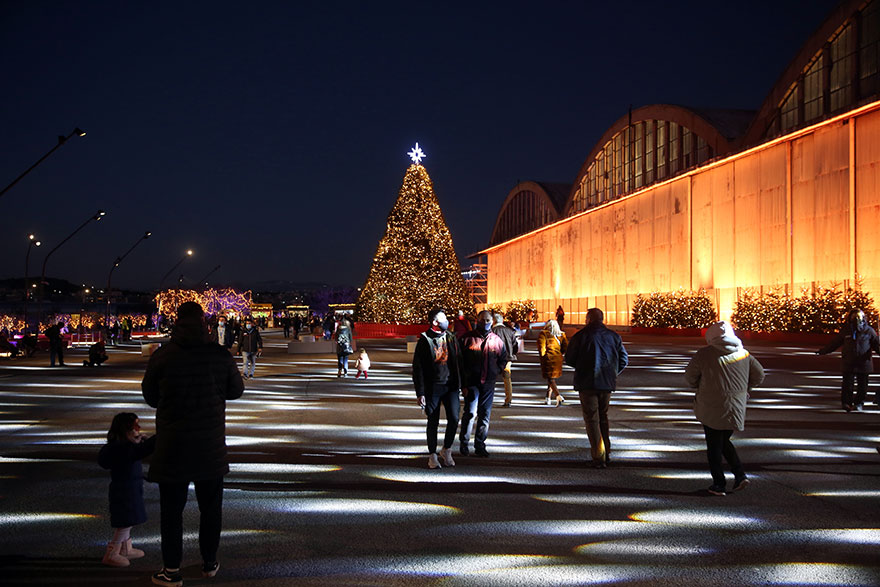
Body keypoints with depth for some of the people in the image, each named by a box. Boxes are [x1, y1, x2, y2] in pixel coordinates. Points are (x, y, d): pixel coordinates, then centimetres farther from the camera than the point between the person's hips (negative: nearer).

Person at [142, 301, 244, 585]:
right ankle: (209, 563, 26)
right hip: (211, 444, 2)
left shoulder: (161, 356, -9)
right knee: (210, 506, 16)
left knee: (171, 508, 9)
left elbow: (151, 397, 3)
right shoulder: (221, 355, -7)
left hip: (173, 444, -1)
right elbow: (236, 390, 7)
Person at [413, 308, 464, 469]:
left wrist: (463, 384, 13)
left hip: (451, 386, 4)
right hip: (432, 387, -4)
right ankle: (432, 456, 18)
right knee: (433, 422, 4)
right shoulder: (424, 341, -7)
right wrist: (420, 393, -11)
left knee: (454, 419, -4)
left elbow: (458, 362, 16)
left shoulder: (451, 338, 8)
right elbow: (417, 368, -7)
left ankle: (447, 450, 17)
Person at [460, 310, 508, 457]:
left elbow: (503, 359, 20)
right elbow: (459, 359, 1)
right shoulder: (468, 338, -1)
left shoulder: (497, 340, 8)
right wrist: (463, 381, -4)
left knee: (485, 415, 6)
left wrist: (496, 372, 7)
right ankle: (463, 442, 3)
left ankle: (480, 446, 14)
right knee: (470, 412, -13)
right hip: (471, 383, -3)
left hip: (488, 383, 4)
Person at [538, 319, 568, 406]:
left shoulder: (543, 334, -5)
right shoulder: (561, 334, 8)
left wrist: (543, 357, 1)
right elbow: (566, 347, 7)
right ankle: (549, 398, 22)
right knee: (552, 378, 17)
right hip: (558, 359, 5)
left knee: (550, 379, -4)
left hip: (548, 359, -5)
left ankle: (558, 396, -23)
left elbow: (541, 347, -12)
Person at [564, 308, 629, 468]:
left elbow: (569, 359, -3)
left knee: (592, 419, 2)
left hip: (587, 383, -4)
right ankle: (607, 453, 20)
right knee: (603, 417, 20)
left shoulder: (581, 336, -5)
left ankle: (599, 456, -5)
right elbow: (624, 360, 7)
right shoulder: (613, 336, 6)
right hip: (607, 383, 4)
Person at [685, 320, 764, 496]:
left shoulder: (704, 354, -11)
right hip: (735, 409, 4)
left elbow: (690, 376, -1)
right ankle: (740, 475, 12)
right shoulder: (743, 353, 2)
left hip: (711, 410, -4)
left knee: (714, 446, 8)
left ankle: (719, 484, 9)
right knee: (724, 442, 23)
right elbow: (759, 376, 12)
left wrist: (699, 388, 19)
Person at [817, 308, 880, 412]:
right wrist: (822, 351, 10)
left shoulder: (869, 331, 2)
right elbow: (834, 343, 12)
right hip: (848, 363, 0)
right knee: (847, 384, -3)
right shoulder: (845, 330, 5)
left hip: (863, 363, 0)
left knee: (862, 385, 5)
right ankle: (847, 403, 3)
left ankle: (859, 403, 17)